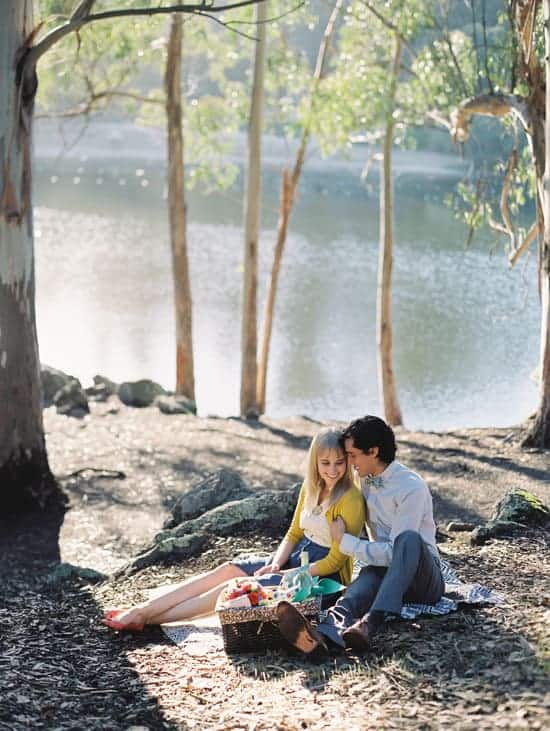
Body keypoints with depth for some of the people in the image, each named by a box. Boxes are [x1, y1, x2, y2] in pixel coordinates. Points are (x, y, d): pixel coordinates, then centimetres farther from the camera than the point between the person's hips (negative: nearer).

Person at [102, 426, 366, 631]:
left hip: (323, 575, -8)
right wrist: (275, 563, -7)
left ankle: (147, 619, -15)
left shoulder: (351, 499, -20)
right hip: (296, 557, 8)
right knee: (227, 570, -8)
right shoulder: (310, 488, 5)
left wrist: (284, 576, -19)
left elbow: (335, 560, -19)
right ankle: (140, 610, -11)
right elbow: (294, 533, 12)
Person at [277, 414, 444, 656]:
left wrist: (344, 540, -12)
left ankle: (371, 623, -56)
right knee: (367, 580, -33)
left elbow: (392, 552, -19)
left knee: (408, 538, -38)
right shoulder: (365, 481, 11)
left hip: (423, 580, -5)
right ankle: (325, 635, -68)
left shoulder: (412, 488, -14)